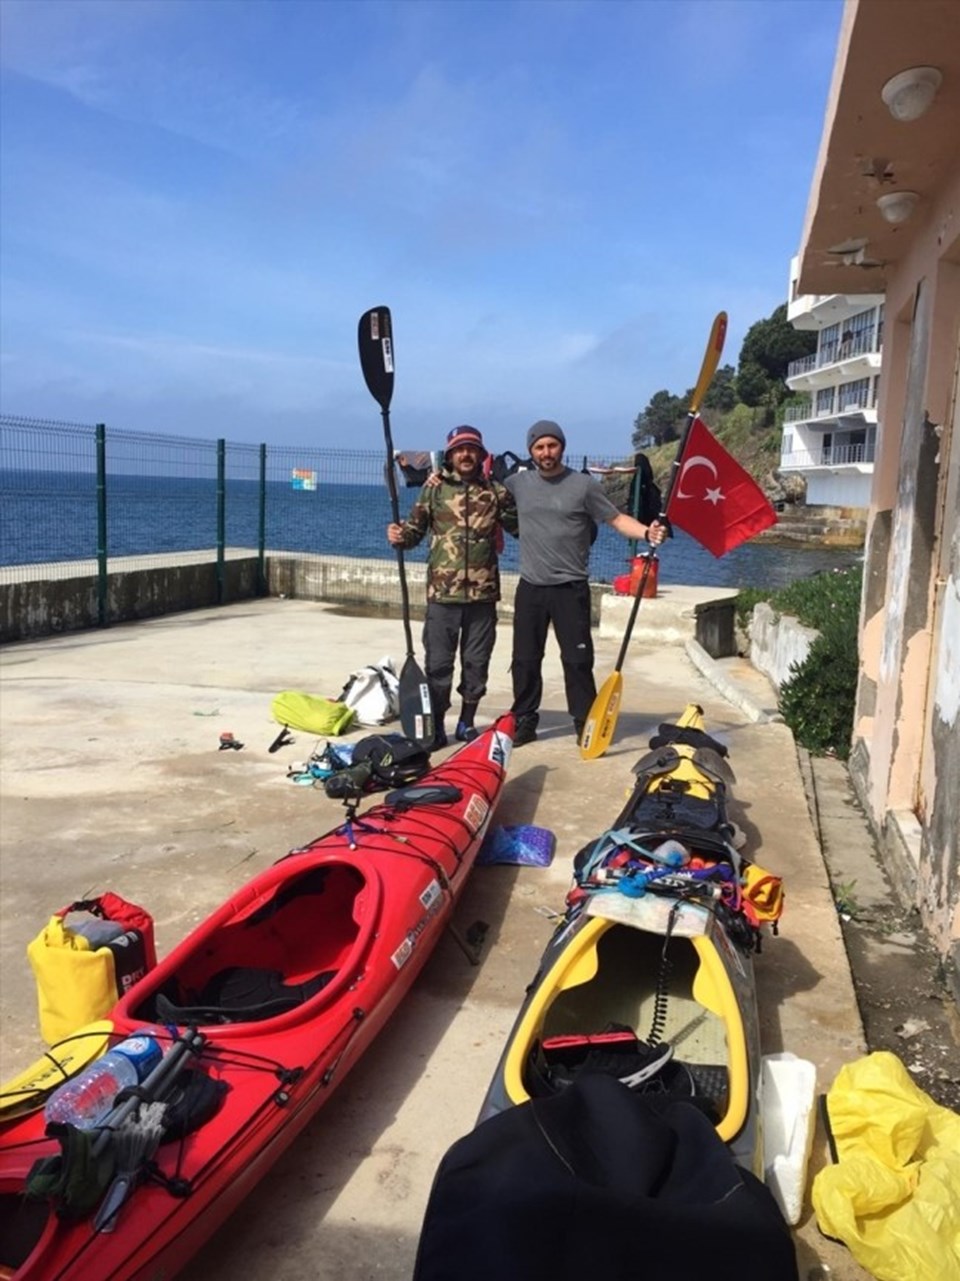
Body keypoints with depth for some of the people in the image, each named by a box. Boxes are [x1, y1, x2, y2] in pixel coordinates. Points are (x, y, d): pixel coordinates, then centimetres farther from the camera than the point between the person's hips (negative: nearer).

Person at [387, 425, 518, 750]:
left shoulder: (496, 491, 5)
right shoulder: (434, 488, 3)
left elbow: (519, 526, 10)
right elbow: (415, 529, 5)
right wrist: (399, 536, -16)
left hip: (483, 592, 1)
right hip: (443, 592, -1)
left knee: (476, 662, 10)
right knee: (438, 662, 3)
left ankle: (467, 723, 25)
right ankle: (436, 726, 14)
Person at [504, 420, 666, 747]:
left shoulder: (583, 485, -5)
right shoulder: (518, 483, 5)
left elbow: (617, 519, -5)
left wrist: (646, 531, -24)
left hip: (570, 588, -3)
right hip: (530, 587, 3)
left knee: (577, 659, 0)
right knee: (525, 659, 9)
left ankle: (585, 724, 12)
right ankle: (524, 722, 22)